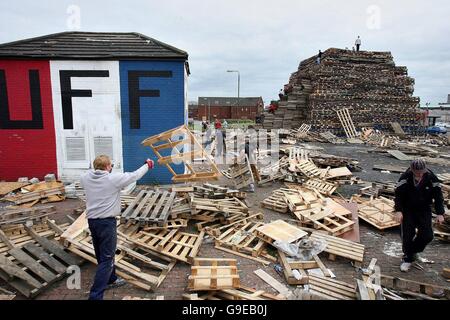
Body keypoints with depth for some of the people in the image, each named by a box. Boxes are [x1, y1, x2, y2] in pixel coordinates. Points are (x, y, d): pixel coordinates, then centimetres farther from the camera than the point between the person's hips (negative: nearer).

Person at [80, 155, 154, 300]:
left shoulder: (86, 178, 0)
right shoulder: (114, 178, -13)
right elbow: (134, 175, 0)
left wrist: (105, 171, 35)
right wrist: (147, 166, 16)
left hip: (91, 221, 7)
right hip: (107, 222, -7)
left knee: (102, 255, 22)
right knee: (106, 259, -1)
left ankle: (111, 279, 42)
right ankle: (95, 295, -2)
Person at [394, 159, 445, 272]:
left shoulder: (431, 178, -14)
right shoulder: (405, 177, -18)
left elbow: (438, 196, -5)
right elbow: (398, 194, -16)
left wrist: (440, 213, -10)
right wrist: (398, 210, -26)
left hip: (424, 210, 2)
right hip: (407, 210, -2)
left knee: (427, 235, -7)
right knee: (407, 235, -4)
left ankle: (412, 251, 22)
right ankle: (408, 258, 18)